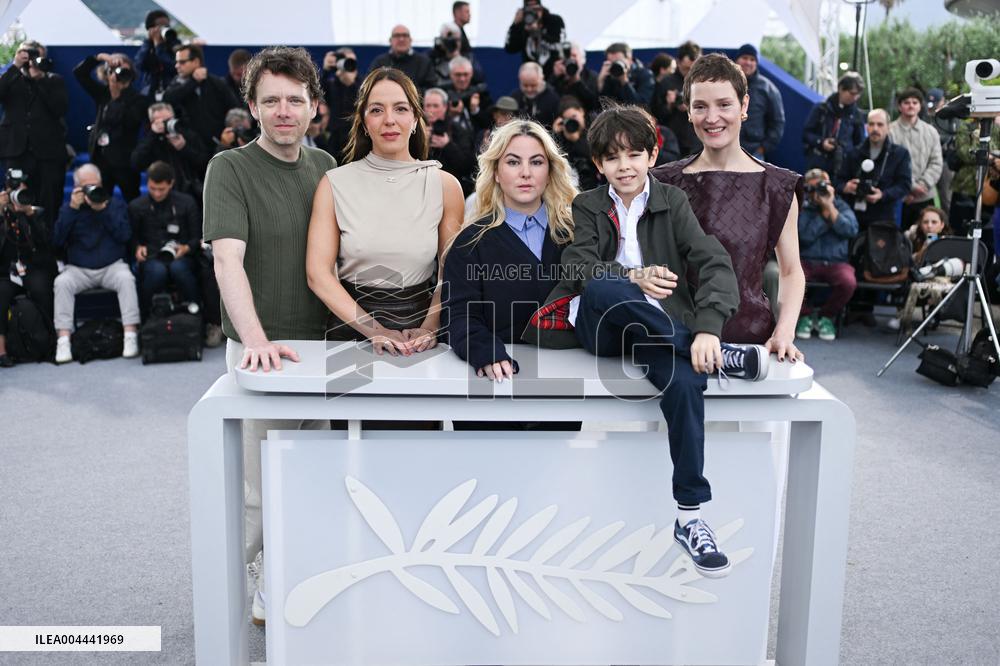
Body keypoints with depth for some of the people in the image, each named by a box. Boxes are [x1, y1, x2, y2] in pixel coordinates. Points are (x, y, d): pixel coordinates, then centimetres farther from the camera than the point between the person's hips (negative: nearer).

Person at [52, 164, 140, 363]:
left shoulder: (115, 204, 9)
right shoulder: (68, 208, 11)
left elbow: (124, 235, -6)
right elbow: (57, 241, -4)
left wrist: (103, 209, -14)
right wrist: (73, 208, -10)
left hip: (112, 266, -1)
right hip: (78, 270, 1)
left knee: (126, 278, -32)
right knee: (62, 282, -29)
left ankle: (130, 336, -34)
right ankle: (63, 342, -31)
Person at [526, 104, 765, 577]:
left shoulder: (672, 203, 10)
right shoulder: (587, 207, 13)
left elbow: (715, 265, -4)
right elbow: (577, 266, -6)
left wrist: (708, 328, -23)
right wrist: (633, 278, -26)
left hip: (660, 328, 0)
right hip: (599, 326, 0)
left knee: (686, 382, -33)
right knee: (606, 289, -36)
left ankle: (690, 518, -22)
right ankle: (722, 359, -24)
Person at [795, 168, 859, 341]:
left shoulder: (841, 206, 11)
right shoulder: (802, 209, 7)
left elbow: (851, 230, -9)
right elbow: (806, 236, -11)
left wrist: (830, 207, -10)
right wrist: (824, 212, -9)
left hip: (836, 263, 1)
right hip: (807, 262, 0)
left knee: (849, 282, -33)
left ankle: (825, 316, -2)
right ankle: (805, 315, -2)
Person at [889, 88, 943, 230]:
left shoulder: (931, 131, 10)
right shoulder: (891, 131, -5)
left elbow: (936, 163, 6)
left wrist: (923, 184, -9)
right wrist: (911, 187, -13)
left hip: (925, 198, 4)